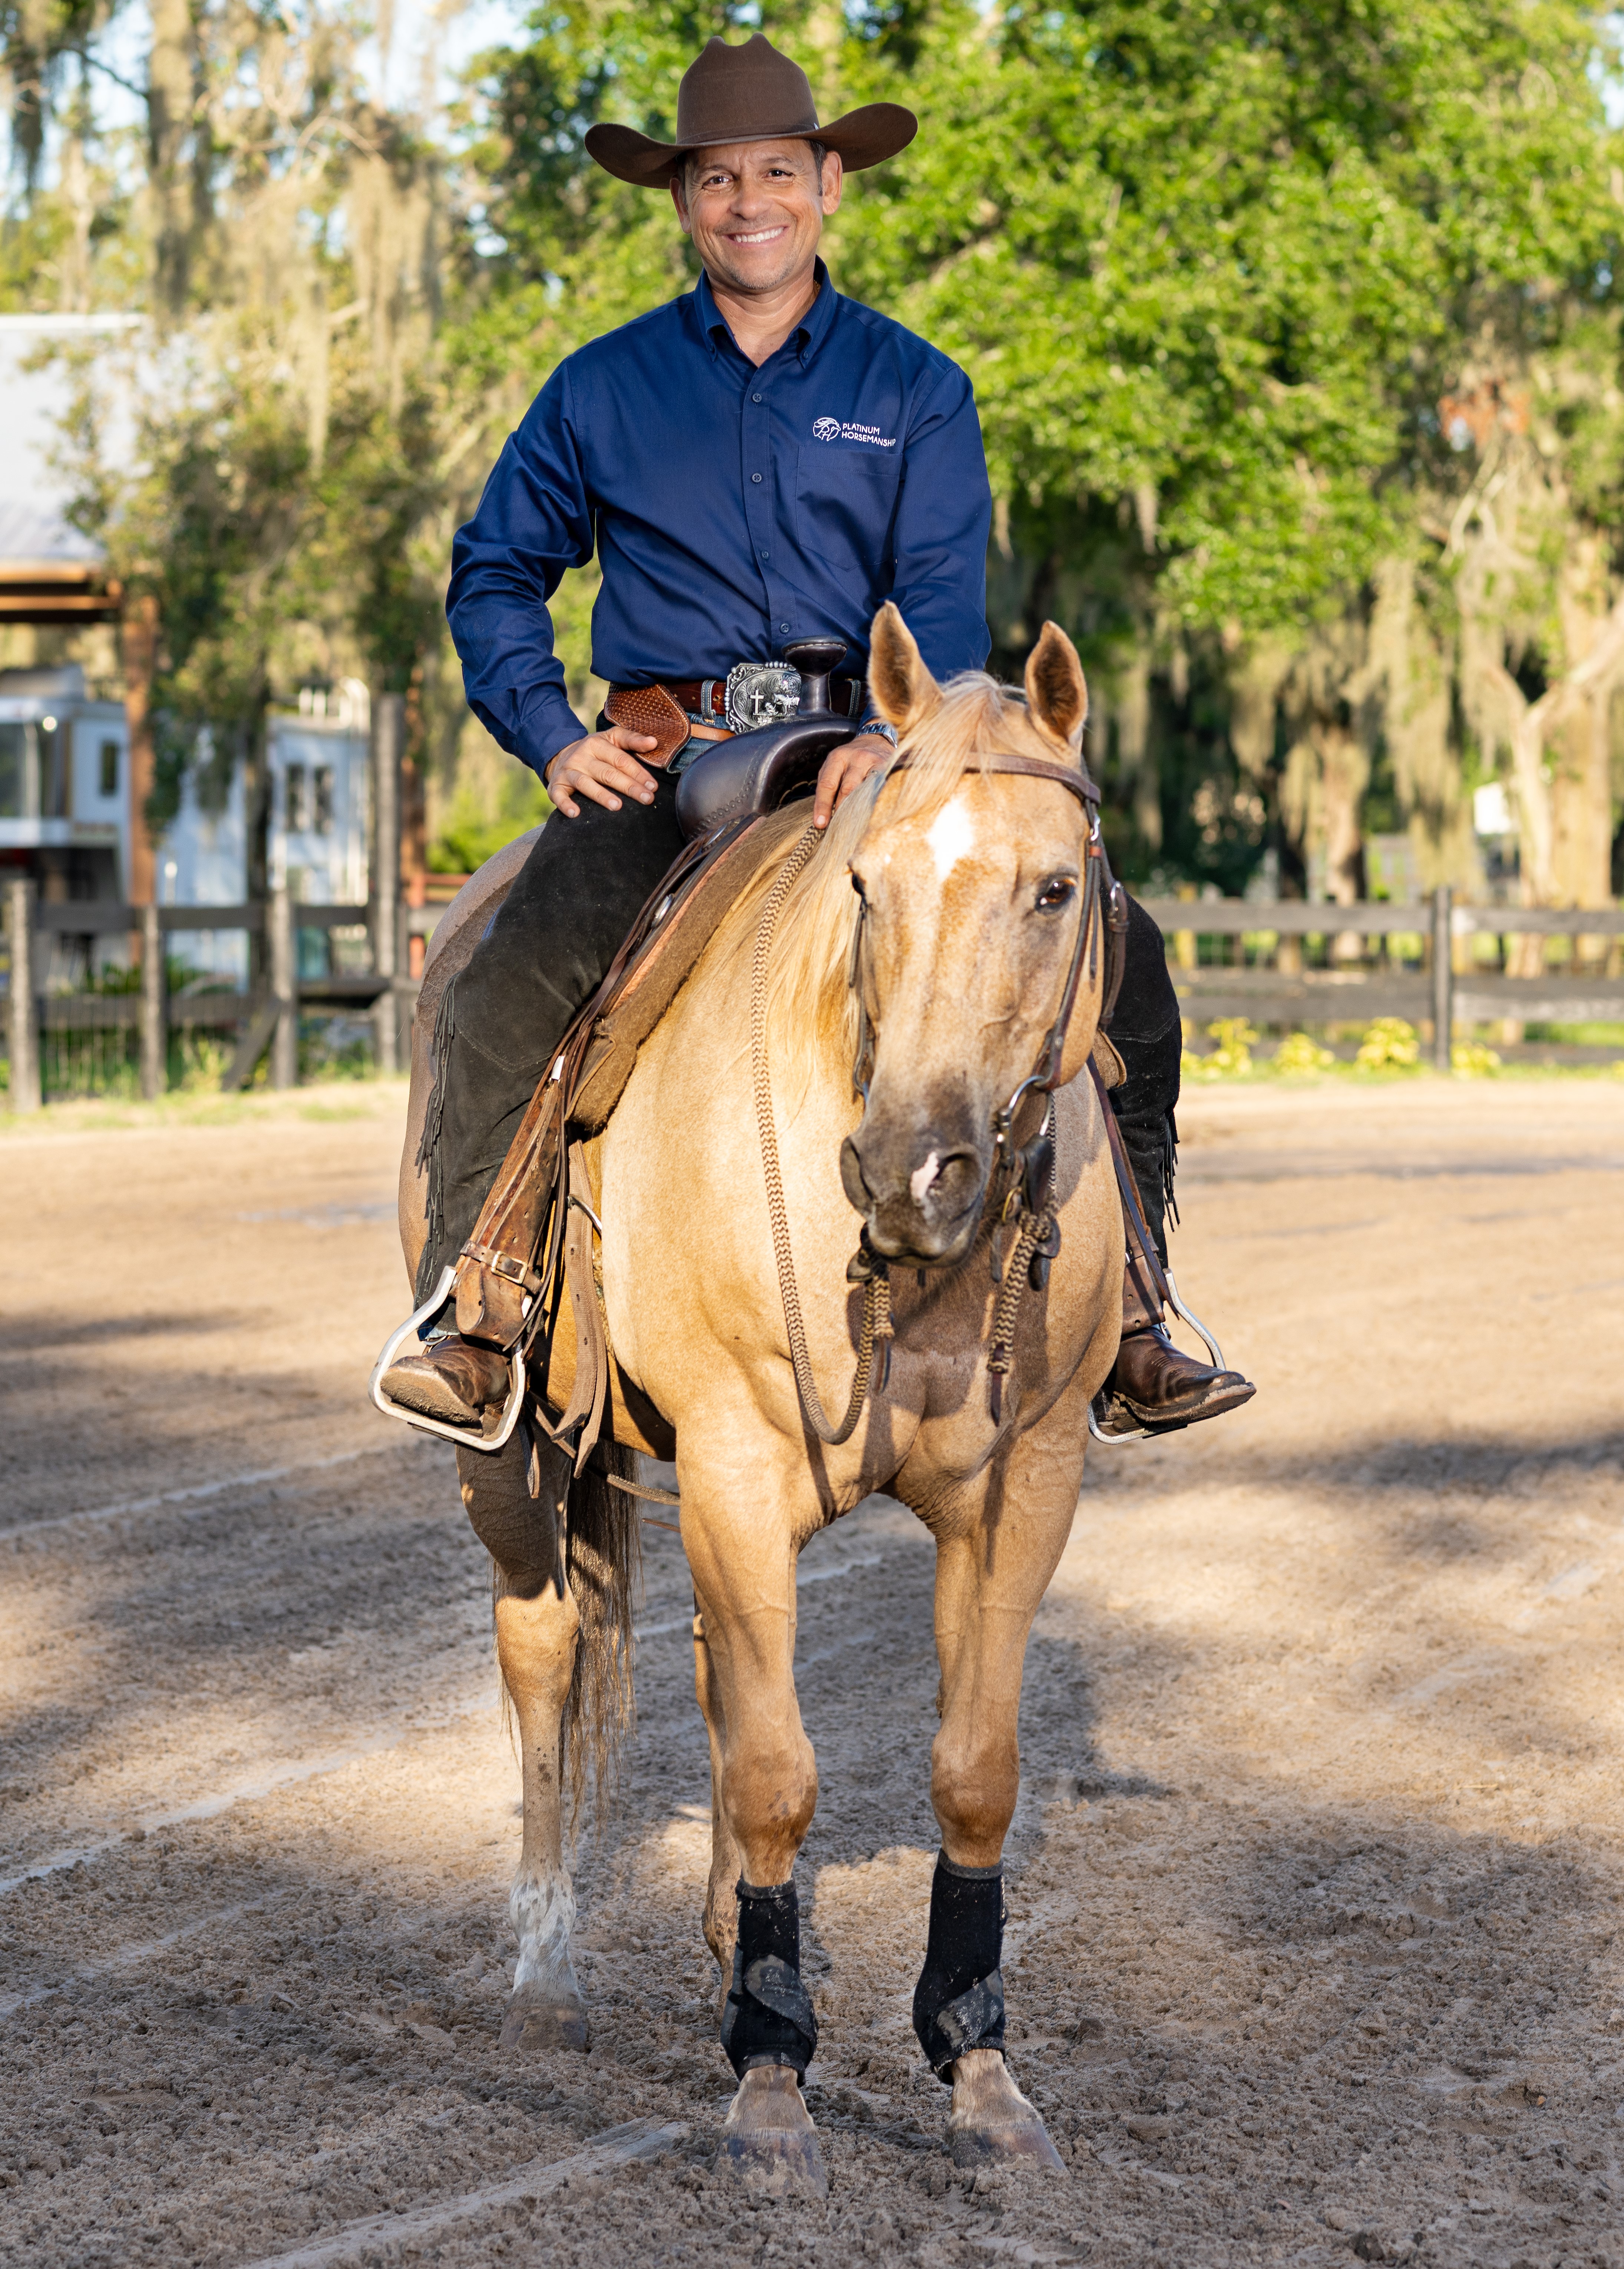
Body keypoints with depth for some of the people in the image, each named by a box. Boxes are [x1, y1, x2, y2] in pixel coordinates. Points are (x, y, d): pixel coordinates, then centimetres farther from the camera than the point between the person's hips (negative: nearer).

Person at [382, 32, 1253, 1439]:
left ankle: (1125, 1314, -6)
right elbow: (496, 572, 18)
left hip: (873, 754, 1)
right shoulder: (603, 391, 10)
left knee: (1119, 955, -15)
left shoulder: (914, 389, 9)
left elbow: (943, 592, -3)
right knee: (517, 981, -30)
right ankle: (470, 1317, -21)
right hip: (665, 766, -1)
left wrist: (894, 732, -24)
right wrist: (552, 734, 1)